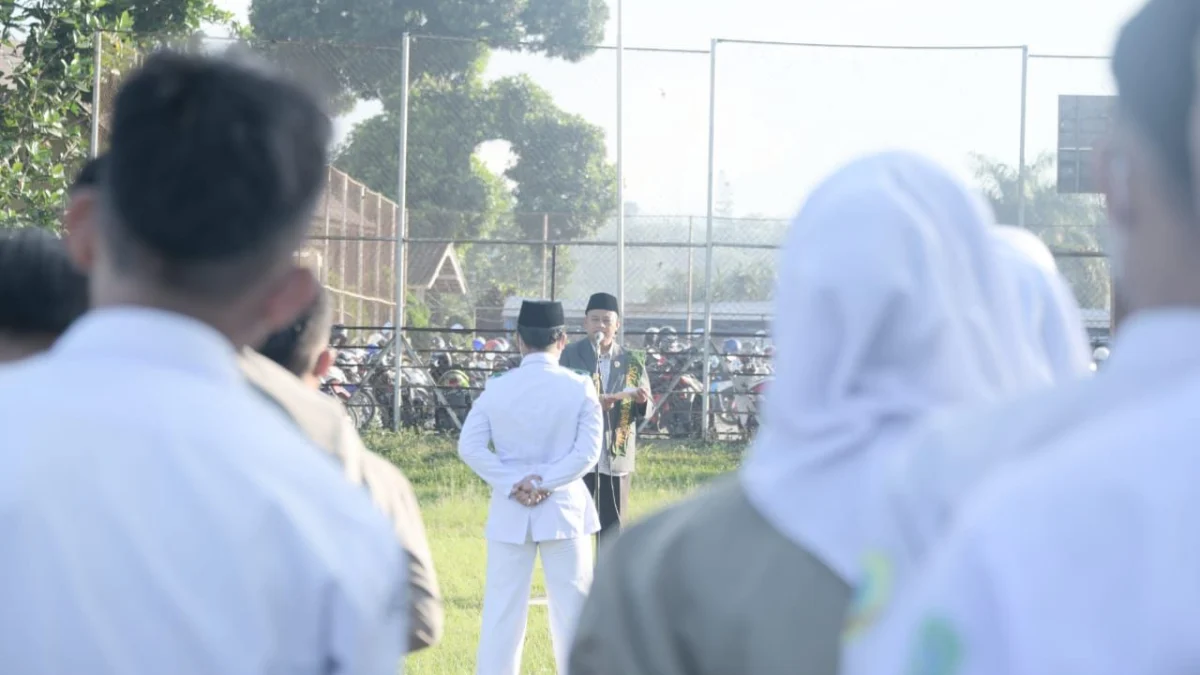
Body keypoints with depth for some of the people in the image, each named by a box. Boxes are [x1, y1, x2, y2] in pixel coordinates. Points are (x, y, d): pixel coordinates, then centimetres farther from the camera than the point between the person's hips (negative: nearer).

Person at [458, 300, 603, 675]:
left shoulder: (497, 389, -2)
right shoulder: (579, 388, -5)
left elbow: (469, 447, -6)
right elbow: (587, 450, -11)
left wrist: (513, 484, -7)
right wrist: (544, 483, -10)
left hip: (509, 510, 1)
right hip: (563, 506, -1)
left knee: (503, 602, 6)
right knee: (571, 602, 6)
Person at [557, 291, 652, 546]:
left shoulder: (632, 361, 6)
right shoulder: (570, 355, -1)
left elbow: (646, 411, 6)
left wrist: (642, 402, -18)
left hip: (618, 458, 2)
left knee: (613, 530, 7)